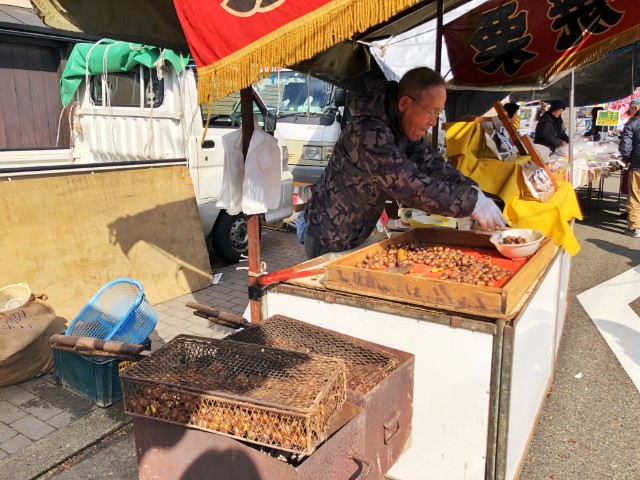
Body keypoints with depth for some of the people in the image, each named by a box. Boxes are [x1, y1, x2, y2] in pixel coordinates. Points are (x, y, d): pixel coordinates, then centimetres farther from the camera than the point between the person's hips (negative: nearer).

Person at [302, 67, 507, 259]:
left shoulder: (404, 127, 0)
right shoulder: (369, 133, -30)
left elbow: (431, 164, -3)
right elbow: (413, 187, -34)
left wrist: (471, 191, -18)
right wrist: (472, 202, -30)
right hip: (328, 240, -8)